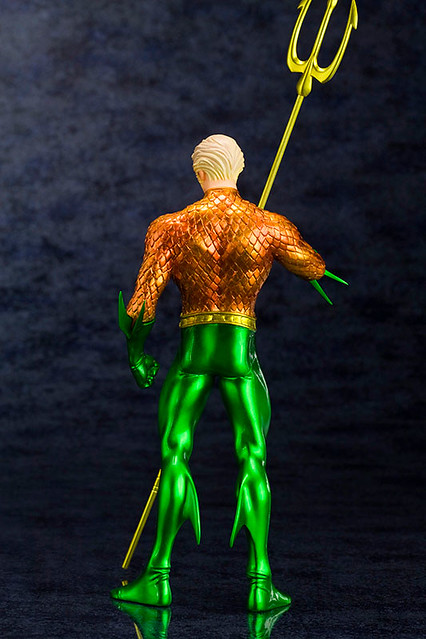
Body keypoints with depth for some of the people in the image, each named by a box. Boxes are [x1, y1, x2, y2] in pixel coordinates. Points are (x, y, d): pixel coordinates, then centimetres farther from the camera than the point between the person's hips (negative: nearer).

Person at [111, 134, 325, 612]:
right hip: (242, 355, 0)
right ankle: (260, 582, 3)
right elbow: (315, 269, 16)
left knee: (174, 456, 7)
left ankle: (159, 576, 6)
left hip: (193, 352, 0)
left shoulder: (172, 227, -2)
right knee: (253, 460, 6)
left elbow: (141, 306, -4)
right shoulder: (268, 226, 0)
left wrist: (136, 354, 11)